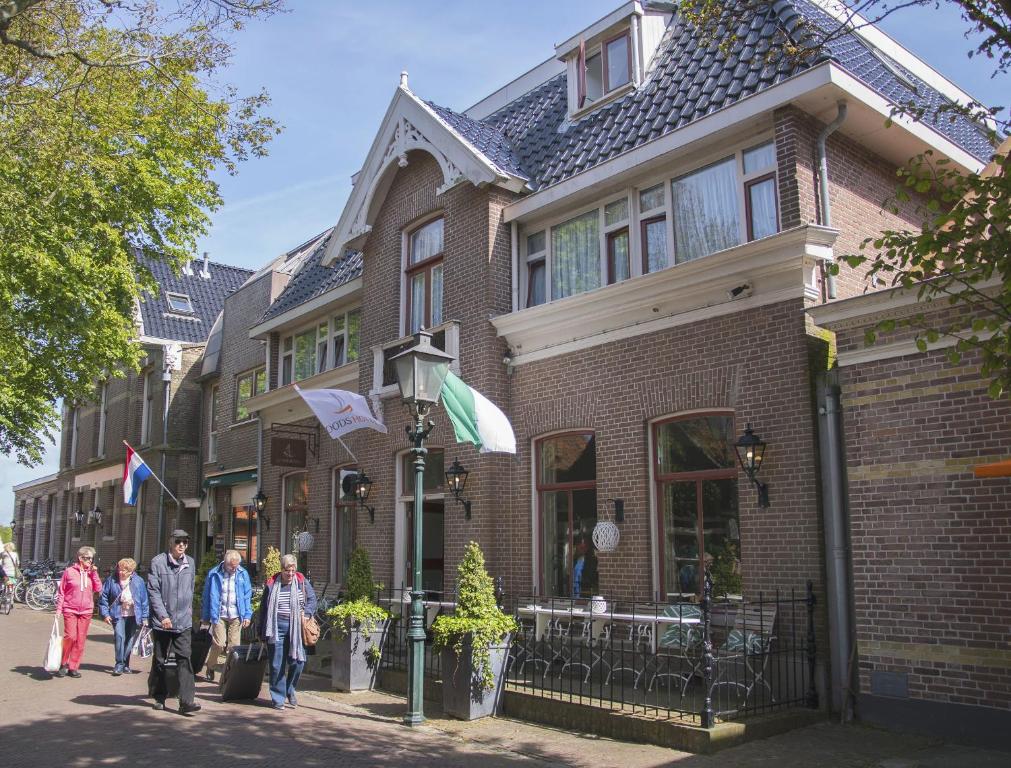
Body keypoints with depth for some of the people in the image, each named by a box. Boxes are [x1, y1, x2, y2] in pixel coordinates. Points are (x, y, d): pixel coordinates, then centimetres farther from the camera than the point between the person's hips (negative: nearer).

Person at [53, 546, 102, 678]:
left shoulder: (92, 572, 9)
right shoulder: (69, 571, -1)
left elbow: (98, 589, 0)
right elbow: (61, 592, 3)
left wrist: (94, 573, -6)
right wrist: (58, 609, -2)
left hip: (86, 611, 3)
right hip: (70, 610, -3)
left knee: (81, 640, 4)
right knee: (70, 636, -14)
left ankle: (73, 667, 14)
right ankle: (63, 663, 7)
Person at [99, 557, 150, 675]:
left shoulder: (138, 581, -2)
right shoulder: (112, 580, -4)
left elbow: (144, 599, 2)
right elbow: (104, 597, 3)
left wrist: (144, 617, 1)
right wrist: (105, 613, -4)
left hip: (133, 615, 1)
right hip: (118, 614, -1)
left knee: (130, 639, 7)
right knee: (119, 636, -17)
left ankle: (125, 664, 21)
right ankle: (119, 664, -12)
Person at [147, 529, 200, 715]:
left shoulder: (190, 563, 7)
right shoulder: (158, 562, -7)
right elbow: (153, 591, -10)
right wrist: (163, 616, -17)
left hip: (184, 622, 2)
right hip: (162, 621, -2)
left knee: (184, 660, -6)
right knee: (159, 661, 11)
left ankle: (186, 701, -9)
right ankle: (159, 697, 28)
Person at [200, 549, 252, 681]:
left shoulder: (243, 574, 2)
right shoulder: (214, 574, -2)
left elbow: (247, 595, 4)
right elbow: (207, 596, 4)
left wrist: (247, 615, -1)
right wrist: (205, 616, 2)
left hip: (236, 616, 1)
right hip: (219, 615, -1)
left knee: (234, 646, 2)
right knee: (219, 644, -6)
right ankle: (210, 667, 18)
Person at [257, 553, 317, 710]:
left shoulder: (302, 582, 5)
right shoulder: (271, 584, 3)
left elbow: (312, 599, 10)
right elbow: (264, 608, 10)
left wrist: (305, 613, -8)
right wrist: (262, 631, 9)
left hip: (295, 628, 1)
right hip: (277, 628, -1)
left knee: (297, 661, -1)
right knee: (277, 664, 0)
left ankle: (290, 691, 23)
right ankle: (278, 698, 12)